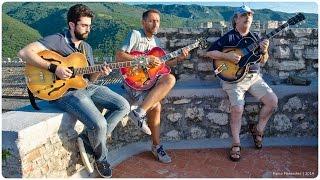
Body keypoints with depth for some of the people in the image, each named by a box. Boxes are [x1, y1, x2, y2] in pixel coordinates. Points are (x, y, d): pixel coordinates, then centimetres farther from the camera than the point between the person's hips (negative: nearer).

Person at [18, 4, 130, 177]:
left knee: (123, 106, -2)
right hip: (65, 92, -8)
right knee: (99, 124, -27)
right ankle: (101, 157, 7)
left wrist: (99, 72, -6)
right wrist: (54, 68, -24)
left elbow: (89, 78, 16)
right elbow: (25, 52, -19)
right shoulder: (57, 40, -7)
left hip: (87, 87, 8)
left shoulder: (87, 47, 16)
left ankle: (89, 139, 6)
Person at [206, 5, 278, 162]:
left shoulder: (255, 37, 16)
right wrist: (228, 56, -18)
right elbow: (209, 52, -6)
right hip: (234, 77, -5)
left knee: (273, 101, -9)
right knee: (237, 108, -24)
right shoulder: (228, 37, 1)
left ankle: (258, 129, 15)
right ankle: (236, 144, -4)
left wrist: (264, 51, -8)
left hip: (254, 76, 6)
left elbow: (263, 61, 14)